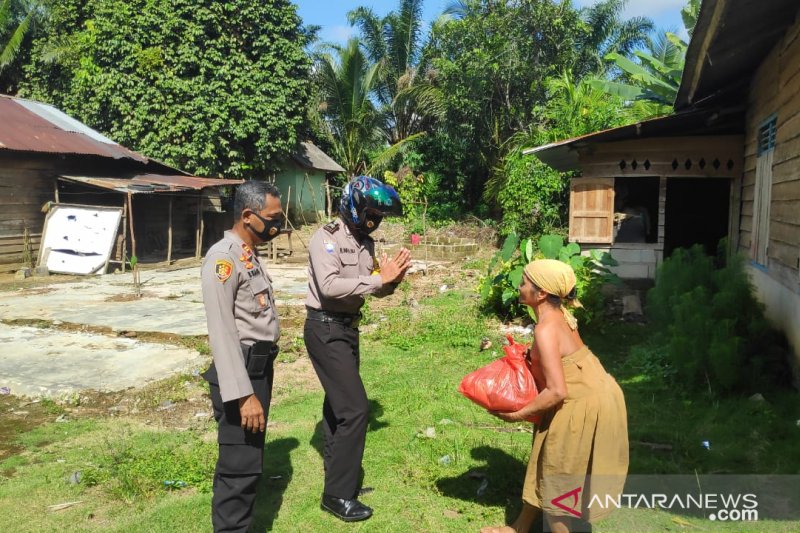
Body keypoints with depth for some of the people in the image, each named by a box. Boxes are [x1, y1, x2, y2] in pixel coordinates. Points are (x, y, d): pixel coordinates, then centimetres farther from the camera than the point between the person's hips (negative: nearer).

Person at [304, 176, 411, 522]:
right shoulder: (326, 238, -15)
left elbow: (373, 289, 10)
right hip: (325, 329, -8)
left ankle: (338, 476, 33)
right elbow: (329, 286, -28)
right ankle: (338, 495, 3)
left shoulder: (365, 243, 8)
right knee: (355, 408, -10)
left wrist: (391, 280, -11)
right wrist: (378, 278, -25)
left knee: (339, 404, 18)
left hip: (348, 327, 8)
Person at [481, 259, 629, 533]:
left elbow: (557, 391, -28)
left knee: (554, 477, 7)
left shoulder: (545, 330, -25)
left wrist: (519, 414, -17)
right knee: (545, 464, 21)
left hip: (582, 406, -9)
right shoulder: (558, 315, 3)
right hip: (591, 396, 9)